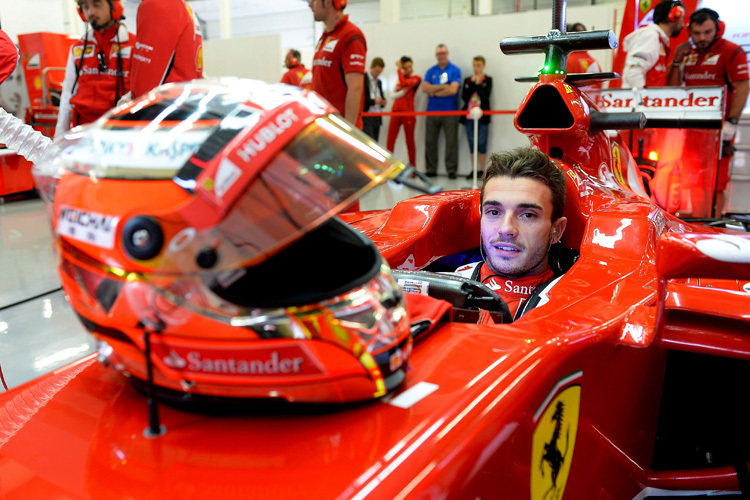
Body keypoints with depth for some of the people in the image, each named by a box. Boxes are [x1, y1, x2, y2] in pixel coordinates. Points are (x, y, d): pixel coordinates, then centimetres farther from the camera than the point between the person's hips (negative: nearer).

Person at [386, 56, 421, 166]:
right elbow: (394, 95, 9)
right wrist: (402, 92, -10)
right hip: (396, 111, 5)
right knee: (390, 142, -2)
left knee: (410, 142, -1)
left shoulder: (416, 78, 2)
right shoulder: (401, 77, 18)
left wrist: (399, 69, -7)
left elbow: (404, 83, -17)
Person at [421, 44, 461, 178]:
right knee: (430, 141, 4)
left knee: (451, 142, -3)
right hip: (432, 111, 4)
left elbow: (453, 90, -11)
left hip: (450, 111, -3)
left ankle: (452, 170, 2)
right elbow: (424, 88, -1)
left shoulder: (455, 70, 1)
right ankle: (431, 170, 11)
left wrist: (434, 92, -5)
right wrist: (442, 87, -10)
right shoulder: (431, 71, 12)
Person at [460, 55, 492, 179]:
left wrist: (477, 84, -12)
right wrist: (472, 83, -8)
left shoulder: (487, 80, 3)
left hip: (482, 116, -3)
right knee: (472, 144, 7)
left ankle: (481, 170, 7)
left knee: (482, 144, -1)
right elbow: (464, 96, -3)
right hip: (469, 117, 3)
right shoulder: (467, 80, 11)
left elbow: (486, 96, -12)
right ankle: (473, 170, 13)